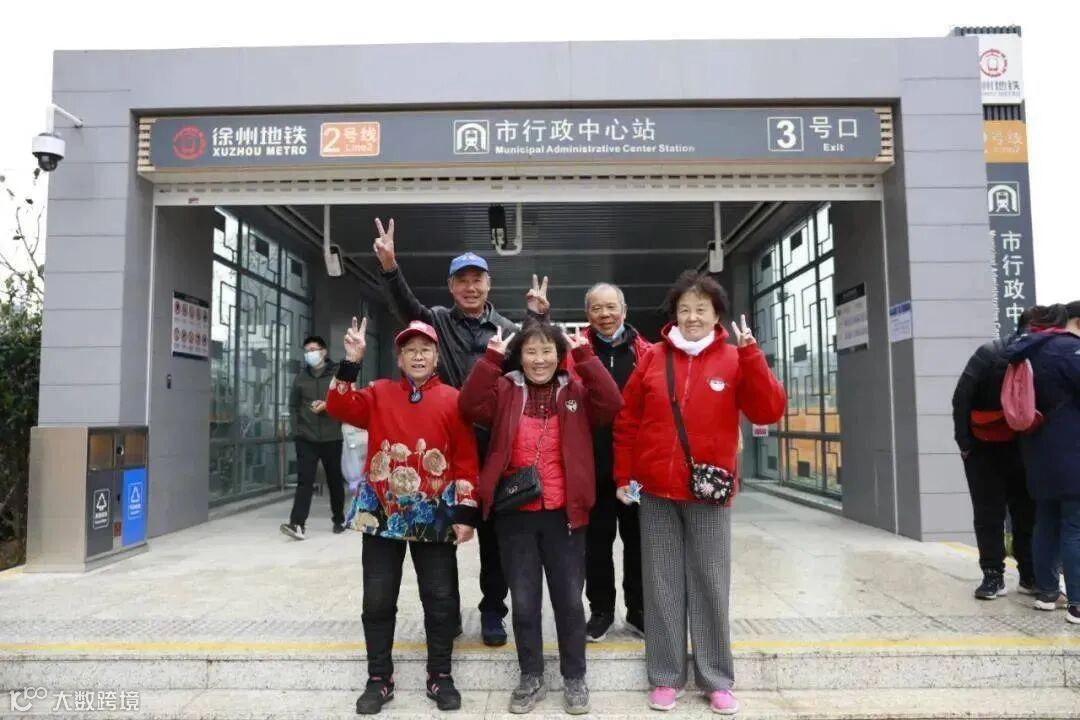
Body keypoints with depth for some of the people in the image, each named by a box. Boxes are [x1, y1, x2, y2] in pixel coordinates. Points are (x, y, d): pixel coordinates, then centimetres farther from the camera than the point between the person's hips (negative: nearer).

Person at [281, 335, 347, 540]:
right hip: (306, 438, 1)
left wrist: (327, 405, -18)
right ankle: (298, 524, -13)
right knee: (304, 480, -8)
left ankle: (339, 520, 25)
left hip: (331, 437, -1)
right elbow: (293, 405, 12)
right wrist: (297, 429, 1)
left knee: (335, 480, 9)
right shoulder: (300, 377, 10)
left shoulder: (337, 374, 1)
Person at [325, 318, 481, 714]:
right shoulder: (379, 394, 5)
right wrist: (351, 361, -18)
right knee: (378, 601, 9)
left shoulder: (453, 400, -1)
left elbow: (466, 460, -2)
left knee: (441, 599, 8)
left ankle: (440, 677, 25)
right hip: (383, 514, 1)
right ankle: (379, 680, 25)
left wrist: (465, 513, -6)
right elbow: (340, 408, -9)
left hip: (434, 518, -1)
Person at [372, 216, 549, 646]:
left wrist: (538, 318, -13)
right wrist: (389, 268, -30)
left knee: (494, 531, 9)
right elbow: (405, 306, -11)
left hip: (494, 444, 1)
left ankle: (492, 612, 23)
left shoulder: (506, 328, 12)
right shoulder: (437, 321, 7)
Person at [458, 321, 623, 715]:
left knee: (569, 598, 11)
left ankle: (574, 678, 29)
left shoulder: (576, 390, 2)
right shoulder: (505, 391, 2)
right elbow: (470, 405, -14)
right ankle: (531, 678, 30)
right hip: (514, 513, 1)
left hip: (563, 513, 0)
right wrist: (491, 357, -18)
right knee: (524, 601, 12)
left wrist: (585, 355, -16)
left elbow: (611, 404, -15)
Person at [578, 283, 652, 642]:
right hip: (594, 464, 0)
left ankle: (639, 610, 28)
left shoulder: (646, 353, 2)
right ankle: (601, 610, 27)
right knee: (597, 540, 11)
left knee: (637, 539, 13)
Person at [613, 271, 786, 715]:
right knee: (662, 586, 8)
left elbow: (769, 412, -11)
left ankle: (717, 680, 22)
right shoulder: (653, 358, 3)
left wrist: (751, 355, -18)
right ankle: (665, 678, 21)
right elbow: (627, 422, 6)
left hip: (710, 493, -1)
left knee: (711, 586, 8)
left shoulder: (733, 360, 0)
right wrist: (623, 477, 4)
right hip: (656, 493, 1)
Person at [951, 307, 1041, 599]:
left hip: (1021, 449, 3)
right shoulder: (990, 353, -13)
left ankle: (1031, 575, 19)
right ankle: (993, 576, 8)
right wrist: (965, 443, -14)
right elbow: (961, 398, -14)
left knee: (1028, 513, 7)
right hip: (984, 449, -3)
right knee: (989, 515, 1)